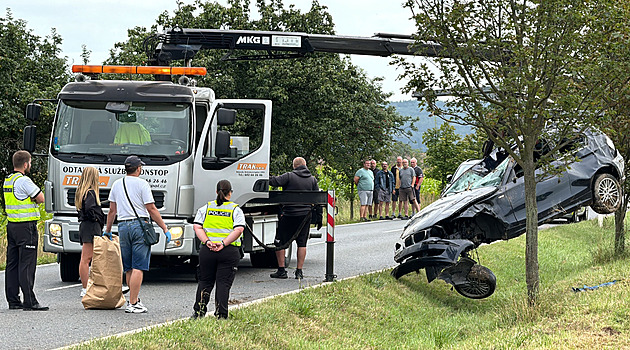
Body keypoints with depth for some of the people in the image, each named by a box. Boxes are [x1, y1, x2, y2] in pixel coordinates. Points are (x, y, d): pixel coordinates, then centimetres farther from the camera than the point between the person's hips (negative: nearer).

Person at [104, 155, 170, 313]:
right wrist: (165, 229, -4)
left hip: (123, 226, 5)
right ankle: (133, 304, -10)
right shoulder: (142, 184, -4)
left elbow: (112, 211, 14)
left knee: (128, 268, 13)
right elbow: (151, 209, -8)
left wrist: (108, 231, 24)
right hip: (140, 225, -5)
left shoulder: (117, 184, 12)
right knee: (138, 268, -6)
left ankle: (134, 299, 21)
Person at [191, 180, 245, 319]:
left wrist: (207, 242, -8)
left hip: (207, 250, 2)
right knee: (223, 283, 1)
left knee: (205, 281, 15)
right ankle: (220, 314, -3)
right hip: (229, 252, -2)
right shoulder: (236, 210, 1)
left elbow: (197, 227, 0)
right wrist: (223, 243, -14)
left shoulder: (206, 208, 9)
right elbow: (238, 230, -12)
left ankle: (199, 311, 13)